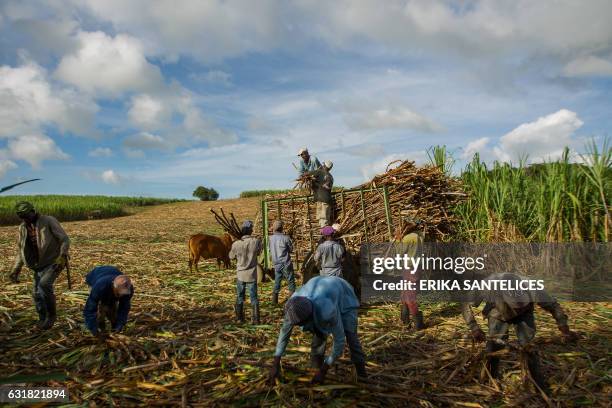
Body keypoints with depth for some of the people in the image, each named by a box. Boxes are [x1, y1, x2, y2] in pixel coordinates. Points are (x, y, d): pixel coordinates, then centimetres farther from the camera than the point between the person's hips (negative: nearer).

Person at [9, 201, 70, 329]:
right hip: (39, 265, 6)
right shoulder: (23, 228, 7)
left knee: (44, 284, -25)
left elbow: (65, 239, -14)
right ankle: (43, 320, 22)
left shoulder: (49, 221, -12)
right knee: (38, 294, 4)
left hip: (54, 262, -6)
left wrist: (62, 256, -29)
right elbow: (21, 251, 17)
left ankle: (52, 314, -7)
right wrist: (16, 270, 11)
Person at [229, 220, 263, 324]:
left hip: (240, 274, 1)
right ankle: (255, 319, 10)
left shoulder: (236, 244, -15)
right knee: (254, 297, 9)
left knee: (240, 297, 16)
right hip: (252, 275, -1)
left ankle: (239, 318, 23)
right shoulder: (256, 241, -16)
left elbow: (231, 257, 2)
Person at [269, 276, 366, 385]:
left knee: (350, 334, -13)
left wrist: (323, 371, -29)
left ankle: (362, 374, 2)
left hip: (343, 295, -4)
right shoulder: (294, 305, -33)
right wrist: (275, 365, -18)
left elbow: (340, 340, -36)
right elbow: (284, 331, -18)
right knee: (318, 334, -10)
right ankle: (316, 369, 6)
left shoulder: (327, 311, -47)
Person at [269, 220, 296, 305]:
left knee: (277, 281, 16)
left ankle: (274, 300, 20)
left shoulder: (271, 238, -3)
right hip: (285, 263, -5)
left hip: (276, 264, 5)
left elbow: (270, 251, 4)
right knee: (291, 282, 6)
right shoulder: (285, 238, -16)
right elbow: (291, 249, -3)